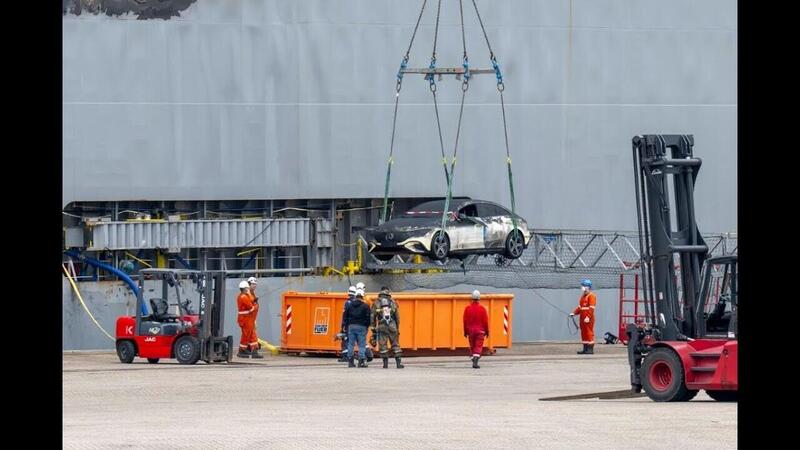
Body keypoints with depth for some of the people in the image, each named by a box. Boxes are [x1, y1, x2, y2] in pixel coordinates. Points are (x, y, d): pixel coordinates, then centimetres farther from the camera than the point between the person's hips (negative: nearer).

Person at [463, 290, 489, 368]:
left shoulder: (467, 308, -2)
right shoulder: (482, 308, -8)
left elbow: (465, 320, 1)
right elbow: (485, 321, -5)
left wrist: (465, 331, 10)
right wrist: (487, 331, 6)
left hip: (470, 330, 2)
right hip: (480, 331, -2)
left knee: (472, 346, 16)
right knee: (478, 347, -2)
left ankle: (474, 359, 21)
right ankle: (475, 362, -16)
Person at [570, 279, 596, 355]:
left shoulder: (591, 296, -9)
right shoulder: (583, 296, 20)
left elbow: (591, 308, -18)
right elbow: (580, 307, 23)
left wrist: (588, 317, -25)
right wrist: (574, 313, 10)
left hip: (588, 319, -10)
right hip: (583, 318, 10)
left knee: (589, 333, -8)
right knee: (583, 333, 11)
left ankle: (590, 349, -7)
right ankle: (585, 349, 16)